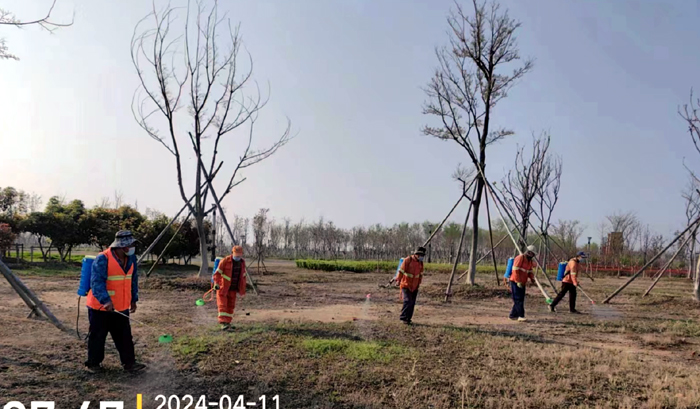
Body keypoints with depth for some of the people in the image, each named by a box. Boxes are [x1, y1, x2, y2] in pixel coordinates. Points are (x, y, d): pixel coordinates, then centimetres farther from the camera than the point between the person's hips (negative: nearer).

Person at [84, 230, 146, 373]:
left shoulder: (131, 259, 3)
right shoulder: (102, 259, -19)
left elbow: (133, 280, 14)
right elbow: (97, 282, -26)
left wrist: (133, 300, 15)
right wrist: (106, 301, -36)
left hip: (121, 308, 6)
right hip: (100, 307, -6)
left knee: (125, 336, 9)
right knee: (97, 336, 9)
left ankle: (129, 363, 17)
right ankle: (93, 363, 26)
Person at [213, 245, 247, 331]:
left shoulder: (242, 262, 0)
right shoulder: (225, 261, -17)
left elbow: (242, 276, 9)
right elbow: (217, 273, -14)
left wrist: (242, 290, 10)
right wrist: (216, 284, -27)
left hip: (233, 289, 5)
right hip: (223, 287, -5)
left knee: (230, 306, 7)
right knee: (222, 305, -10)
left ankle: (227, 323, 16)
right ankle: (223, 323, -13)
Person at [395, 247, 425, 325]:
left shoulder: (420, 262, 5)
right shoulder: (407, 260, -14)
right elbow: (401, 271, -15)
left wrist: (419, 283, 16)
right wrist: (398, 280, -17)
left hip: (414, 286, 6)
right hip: (406, 285, -6)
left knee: (412, 303, 4)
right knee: (408, 301, -15)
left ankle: (408, 319, 13)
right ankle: (403, 318, -5)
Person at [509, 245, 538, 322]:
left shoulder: (530, 261, 13)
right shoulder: (520, 258, -15)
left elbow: (530, 271, 17)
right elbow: (515, 270, -20)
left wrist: (532, 278, -4)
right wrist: (518, 282, -22)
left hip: (522, 283, 9)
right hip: (515, 282, -9)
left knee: (520, 299, 10)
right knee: (518, 299, -10)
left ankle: (513, 315, 17)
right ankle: (521, 316, -11)